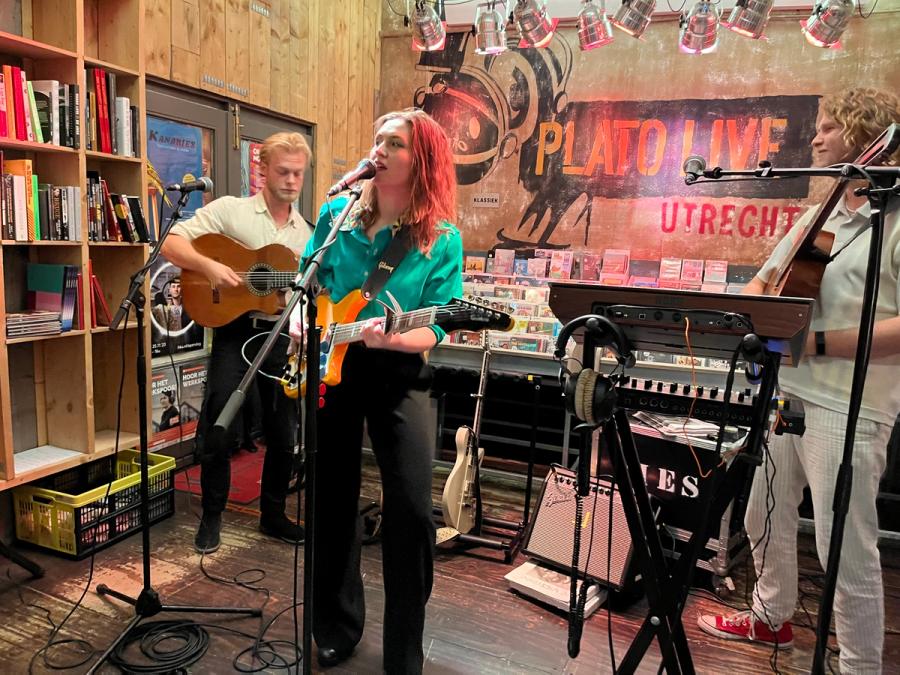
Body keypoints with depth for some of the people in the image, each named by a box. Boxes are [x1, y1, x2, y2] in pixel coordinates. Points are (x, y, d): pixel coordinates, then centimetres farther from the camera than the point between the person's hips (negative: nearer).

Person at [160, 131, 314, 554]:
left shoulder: (306, 232, 12)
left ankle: (273, 515, 28)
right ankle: (212, 516, 20)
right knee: (220, 428, -2)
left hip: (283, 334, 4)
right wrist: (209, 266, -25)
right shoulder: (230, 209, -2)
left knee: (284, 433, 10)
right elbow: (171, 245, -8)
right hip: (235, 329, -4)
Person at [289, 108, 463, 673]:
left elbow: (435, 329, -10)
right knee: (332, 502, 12)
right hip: (327, 366, 3)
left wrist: (391, 339, -29)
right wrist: (300, 320, -6)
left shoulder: (442, 239, -6)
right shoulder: (337, 214, 3)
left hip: (398, 374, -3)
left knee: (412, 509, -8)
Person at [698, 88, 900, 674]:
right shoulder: (819, 215, 16)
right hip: (782, 390, 8)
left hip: (847, 409, -8)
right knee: (764, 516, 19)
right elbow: (763, 283, 20)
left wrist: (819, 343, -22)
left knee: (847, 550, 1)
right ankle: (772, 617, 41)